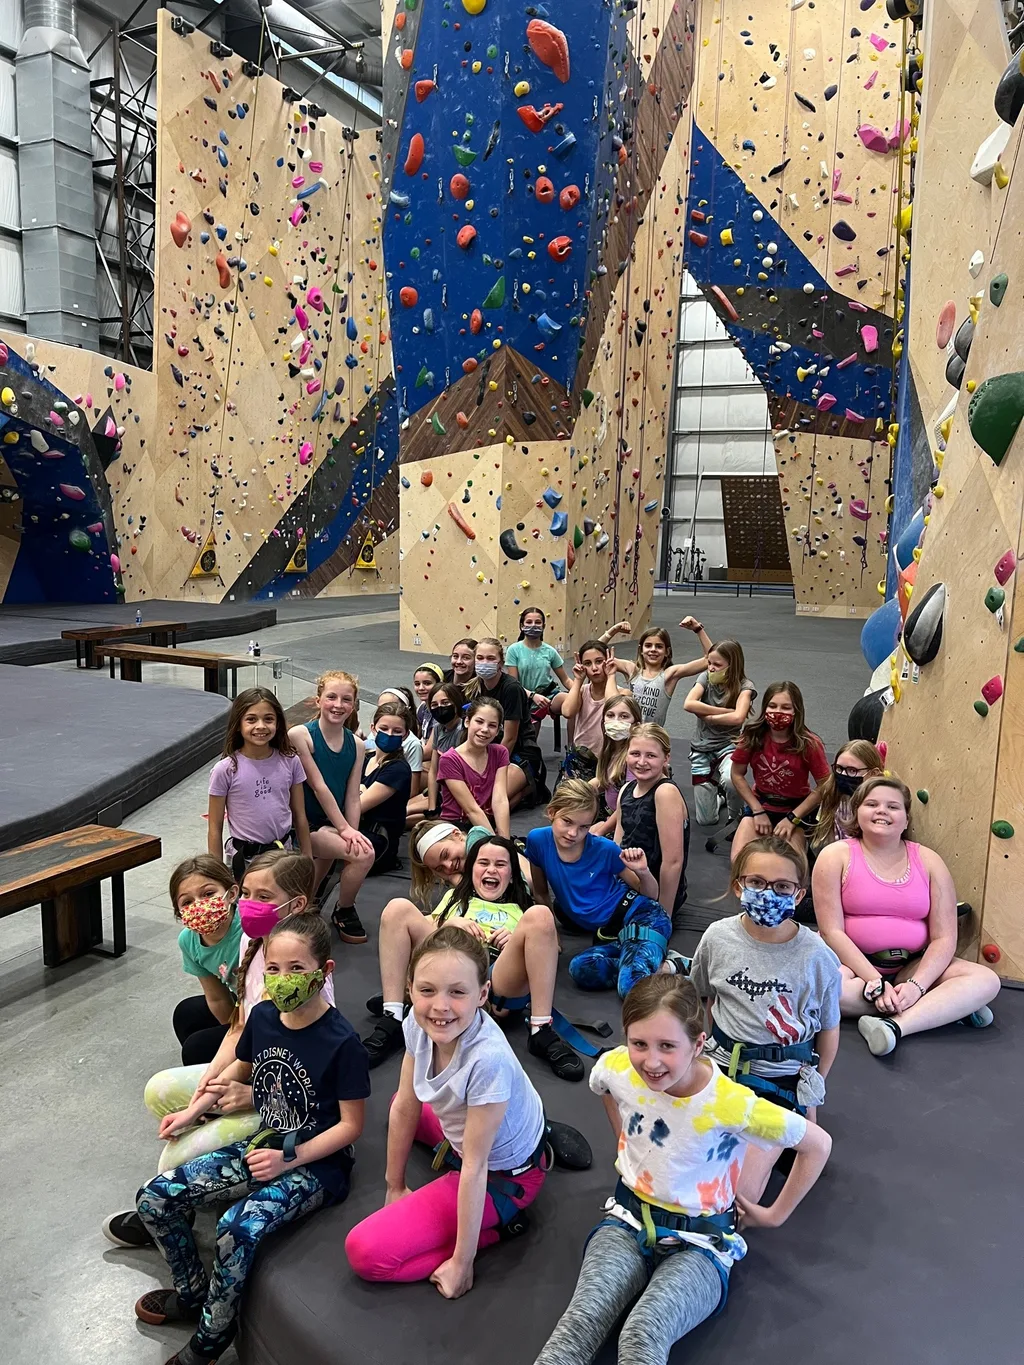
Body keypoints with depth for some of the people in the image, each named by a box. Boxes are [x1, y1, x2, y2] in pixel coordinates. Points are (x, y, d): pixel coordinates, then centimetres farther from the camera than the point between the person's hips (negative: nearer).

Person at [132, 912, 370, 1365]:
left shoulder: (341, 1042, -23)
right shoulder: (263, 1016, -4)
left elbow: (350, 1124, -16)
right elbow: (241, 1068, 18)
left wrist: (290, 1158, -21)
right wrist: (193, 1111, 11)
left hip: (316, 1164, -7)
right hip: (263, 1147, 7)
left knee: (237, 1229, -31)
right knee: (155, 1198, -2)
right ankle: (192, 1293, 22)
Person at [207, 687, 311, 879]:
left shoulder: (290, 762, -5)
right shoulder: (226, 770, -12)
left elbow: (299, 816, 4)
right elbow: (215, 828, -4)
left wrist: (308, 862, 7)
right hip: (243, 858, -2)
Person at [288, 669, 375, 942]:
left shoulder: (356, 745, 3)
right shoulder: (300, 735, -14)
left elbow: (352, 798, 1)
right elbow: (318, 786, -16)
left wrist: (352, 833, -12)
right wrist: (343, 829, -17)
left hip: (331, 825, 7)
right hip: (304, 823, -7)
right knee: (364, 855, -21)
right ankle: (345, 912, 4)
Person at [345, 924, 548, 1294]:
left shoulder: (488, 1059, -39)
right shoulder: (418, 1025, -20)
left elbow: (475, 1168, -28)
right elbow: (404, 1109, -5)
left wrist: (462, 1262, -19)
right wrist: (395, 1187, 5)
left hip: (503, 1177, -7)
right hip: (462, 1133, 7)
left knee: (366, 1252, -13)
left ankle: (496, 1225, -2)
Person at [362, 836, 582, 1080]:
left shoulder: (522, 908, 31)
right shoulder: (455, 896, 36)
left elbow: (548, 949, 17)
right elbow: (423, 929, 23)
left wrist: (519, 940, -2)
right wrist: (449, 924, 3)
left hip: (502, 979, -1)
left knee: (540, 915, -27)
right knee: (399, 908, -16)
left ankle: (542, 1031, -29)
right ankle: (392, 1022, -23)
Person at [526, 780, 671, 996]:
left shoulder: (604, 849, -9)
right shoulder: (537, 840, -4)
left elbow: (651, 895, 3)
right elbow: (541, 892, 14)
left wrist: (643, 872, -16)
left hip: (639, 915, -5)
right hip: (609, 934, 5)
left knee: (633, 988, -33)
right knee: (580, 969, -30)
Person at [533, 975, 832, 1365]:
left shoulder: (730, 1103, -28)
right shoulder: (615, 1068, -16)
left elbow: (818, 1145, -13)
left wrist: (775, 1215, -2)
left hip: (699, 1242, -3)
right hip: (628, 1220, 3)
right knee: (581, 1322, -27)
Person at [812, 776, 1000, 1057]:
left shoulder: (928, 861, 2)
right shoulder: (836, 856, -6)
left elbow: (944, 938, -4)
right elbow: (832, 931, -12)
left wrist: (916, 986, -20)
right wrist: (876, 983, -22)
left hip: (912, 966, 3)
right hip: (853, 962, -2)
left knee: (986, 980, -17)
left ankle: (895, 1024, -31)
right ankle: (946, 1006, -20)